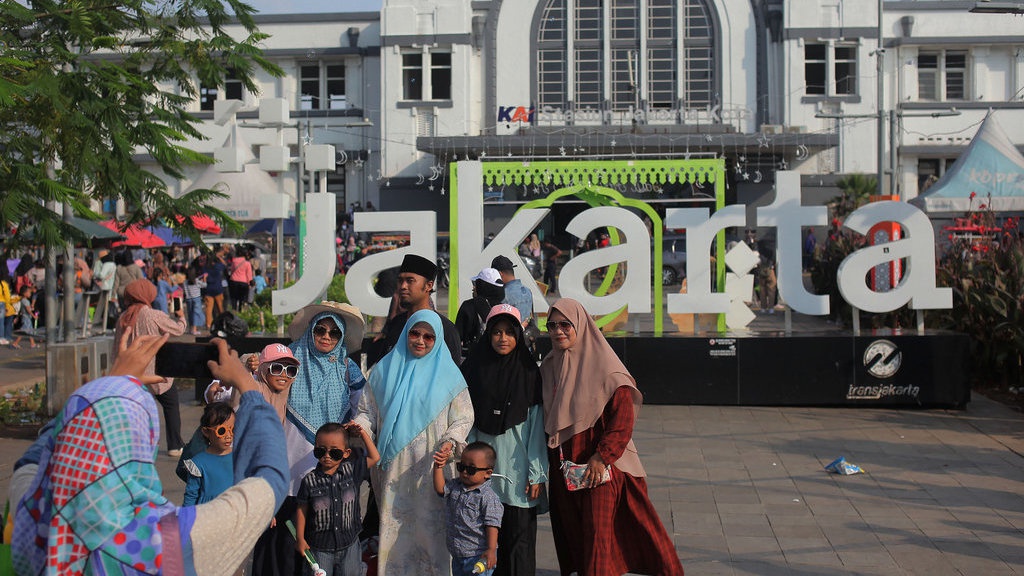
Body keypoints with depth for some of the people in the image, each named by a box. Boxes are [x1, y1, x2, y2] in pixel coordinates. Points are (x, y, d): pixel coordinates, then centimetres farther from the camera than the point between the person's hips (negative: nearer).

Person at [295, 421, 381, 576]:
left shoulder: (351, 470, -3)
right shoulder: (310, 480, -9)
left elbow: (374, 457, 6)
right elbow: (302, 510, 0)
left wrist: (362, 434, 1)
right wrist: (300, 539, 0)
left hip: (349, 545, 2)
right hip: (320, 548, -2)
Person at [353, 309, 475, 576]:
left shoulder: (448, 373, 5)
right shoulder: (385, 369, 11)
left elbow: (463, 418, 3)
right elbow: (368, 410, 12)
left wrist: (450, 441, -14)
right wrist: (359, 427, -9)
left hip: (432, 466, -2)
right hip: (394, 467, 2)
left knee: (430, 524, -3)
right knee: (394, 526, 3)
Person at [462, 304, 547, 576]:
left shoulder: (529, 373, 2)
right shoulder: (474, 370, 6)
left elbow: (536, 425, 0)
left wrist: (536, 474, -5)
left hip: (517, 470, -1)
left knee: (518, 542, 0)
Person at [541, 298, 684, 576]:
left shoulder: (603, 365, -11)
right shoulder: (549, 367, 8)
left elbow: (623, 417, -14)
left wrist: (601, 457, -19)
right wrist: (548, 459, 9)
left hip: (601, 468, -6)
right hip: (563, 466, 6)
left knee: (597, 535, -7)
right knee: (572, 530, 9)